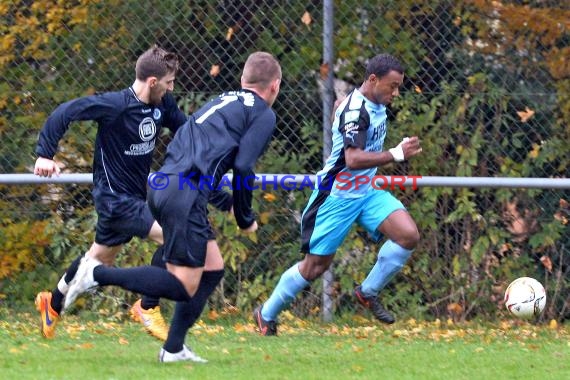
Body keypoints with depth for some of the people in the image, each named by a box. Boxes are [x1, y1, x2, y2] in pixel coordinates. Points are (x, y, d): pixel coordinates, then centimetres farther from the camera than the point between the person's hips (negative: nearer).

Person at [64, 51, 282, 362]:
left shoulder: (222, 102, 27)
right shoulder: (263, 114, 3)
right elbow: (242, 167, -8)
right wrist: (245, 219, 4)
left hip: (162, 186, 9)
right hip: (186, 195, -9)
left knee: (213, 269, 17)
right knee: (184, 286, -7)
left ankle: (173, 349, 15)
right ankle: (98, 275, -14)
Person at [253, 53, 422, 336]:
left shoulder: (375, 105, 4)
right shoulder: (355, 109, -24)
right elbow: (353, 159, -36)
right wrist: (396, 154, -39)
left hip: (367, 191, 8)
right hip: (337, 196, -8)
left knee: (408, 235, -13)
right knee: (315, 266, 0)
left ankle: (368, 292, 4)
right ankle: (266, 315, 20)